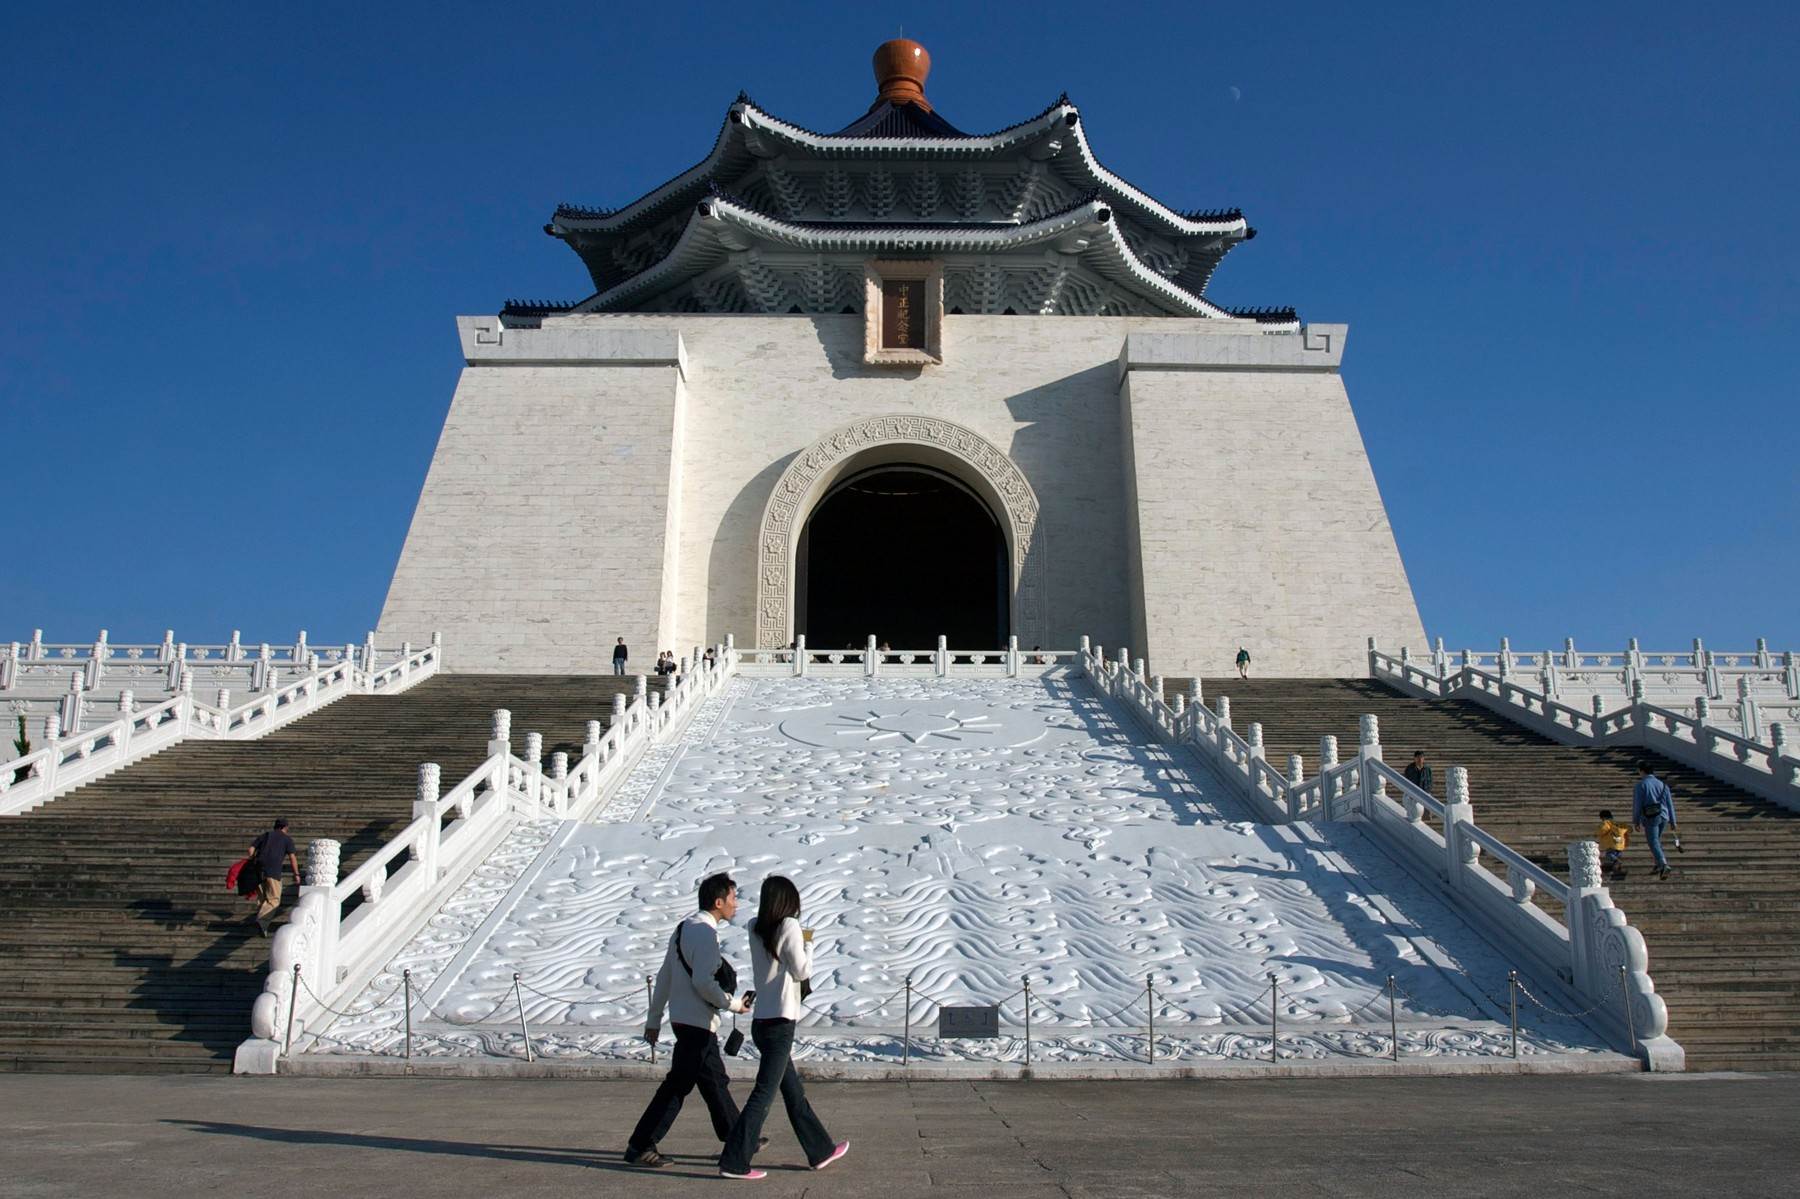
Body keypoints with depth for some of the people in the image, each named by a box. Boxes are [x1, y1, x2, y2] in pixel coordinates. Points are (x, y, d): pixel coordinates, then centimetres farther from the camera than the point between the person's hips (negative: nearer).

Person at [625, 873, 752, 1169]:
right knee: (678, 1084, -1)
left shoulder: (684, 928, 12)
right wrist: (732, 1003, -11)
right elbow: (703, 982, -24)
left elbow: (664, 977, 14)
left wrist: (654, 1019, 17)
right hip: (697, 1022, -10)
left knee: (714, 1081, 15)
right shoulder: (705, 933, -17)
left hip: (683, 1018, 10)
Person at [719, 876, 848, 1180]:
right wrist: (808, 944, 5)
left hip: (762, 1021, 8)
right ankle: (733, 1162, -3)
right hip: (779, 1021, -8)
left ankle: (821, 1150, 28)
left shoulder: (756, 929, 6)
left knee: (794, 1091, 16)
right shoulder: (789, 926, -11)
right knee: (764, 1093, -3)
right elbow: (802, 971, -9)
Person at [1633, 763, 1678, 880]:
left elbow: (1637, 805, -8)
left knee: (1653, 842, -8)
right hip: (1663, 816, 6)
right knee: (1657, 839, 22)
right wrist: (1672, 821, 15)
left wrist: (1635, 821, 1)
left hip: (1650, 818, -6)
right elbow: (1670, 803, 11)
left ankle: (1663, 864, -27)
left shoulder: (1640, 785, -6)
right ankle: (1659, 865, 24)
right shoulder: (1662, 784, 11)